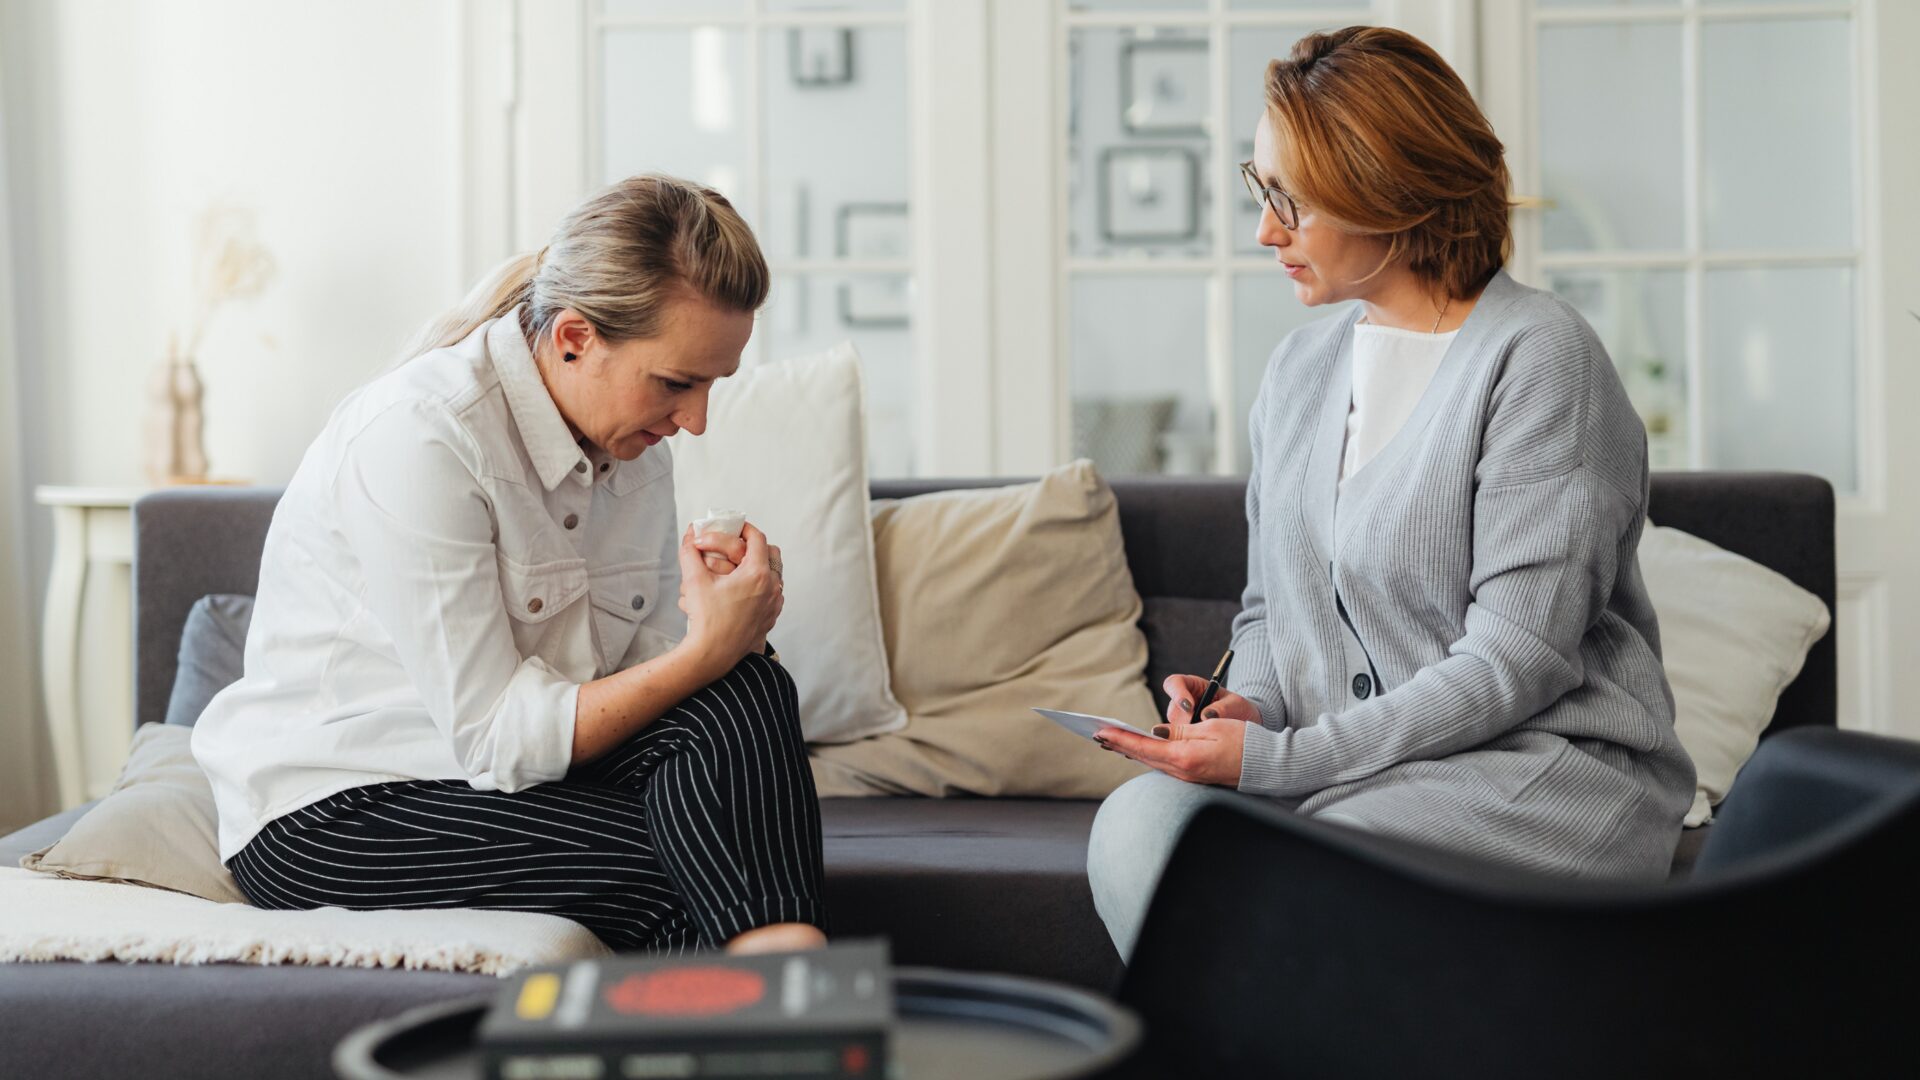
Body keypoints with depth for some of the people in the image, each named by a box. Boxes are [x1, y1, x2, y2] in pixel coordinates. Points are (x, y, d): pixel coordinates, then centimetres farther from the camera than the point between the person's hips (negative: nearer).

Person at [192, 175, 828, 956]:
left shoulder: (633, 445, 1)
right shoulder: (415, 438, -23)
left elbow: (645, 676, 3)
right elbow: (495, 739, -24)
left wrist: (729, 624, -19)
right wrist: (704, 651, -27)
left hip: (502, 770, 7)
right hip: (333, 814, -7)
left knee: (746, 686, -21)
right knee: (678, 880, -29)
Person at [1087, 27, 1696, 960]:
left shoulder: (1537, 357, -10)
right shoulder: (1299, 368, 14)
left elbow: (1515, 660, -16)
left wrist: (1278, 757, -18)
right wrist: (1250, 706, -2)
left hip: (1553, 768, -6)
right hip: (1345, 767, 6)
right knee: (1136, 824, -24)